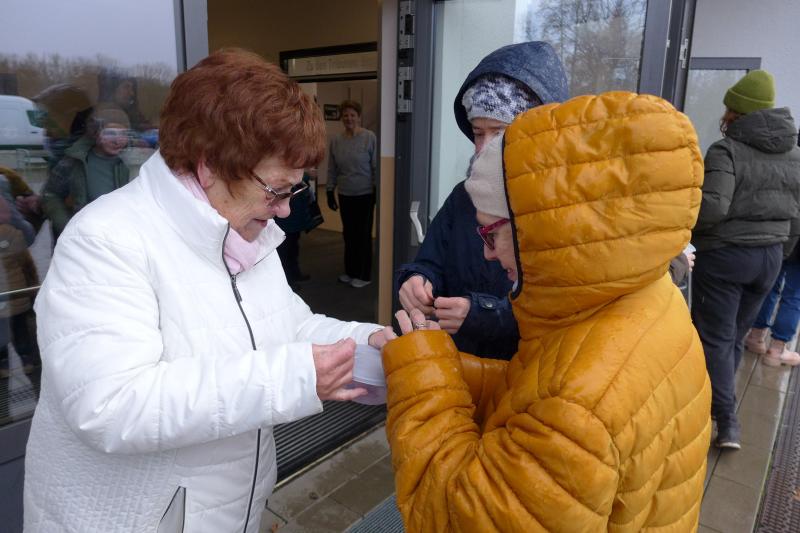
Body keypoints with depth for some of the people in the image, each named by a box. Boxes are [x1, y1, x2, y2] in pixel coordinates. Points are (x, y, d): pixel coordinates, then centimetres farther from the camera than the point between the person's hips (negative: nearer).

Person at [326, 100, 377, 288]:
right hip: (345, 195, 4)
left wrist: (378, 191, -10)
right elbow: (332, 170, 9)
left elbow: (376, 167, -8)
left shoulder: (370, 138, -9)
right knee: (348, 234, 13)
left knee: (363, 234, 3)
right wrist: (330, 191, 8)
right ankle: (350, 271, 27)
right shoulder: (336, 140, 4)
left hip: (365, 195, -4)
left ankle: (363, 275, 14)